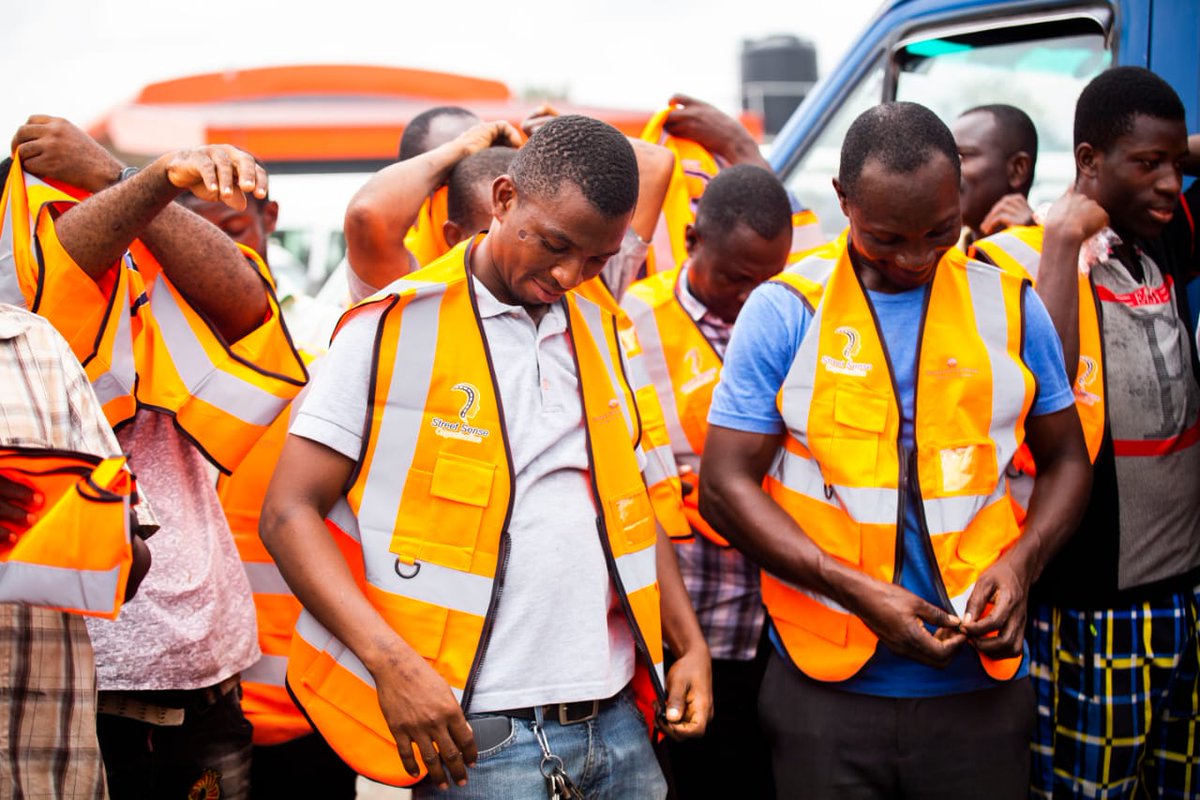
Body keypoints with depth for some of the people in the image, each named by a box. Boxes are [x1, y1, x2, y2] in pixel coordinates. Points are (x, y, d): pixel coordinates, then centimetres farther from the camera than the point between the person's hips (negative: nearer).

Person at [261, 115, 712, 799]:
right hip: (477, 735, -5)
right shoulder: (395, 328, -6)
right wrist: (392, 662, -20)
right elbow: (290, 513, -9)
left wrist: (691, 643, 13)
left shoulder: (598, 329, 12)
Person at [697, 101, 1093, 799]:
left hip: (982, 678, 2)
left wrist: (1020, 563, -7)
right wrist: (858, 591, -16)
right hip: (826, 686, -2)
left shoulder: (1009, 305, 4)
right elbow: (726, 484, -6)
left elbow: (1066, 460, 13)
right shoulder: (786, 310, -4)